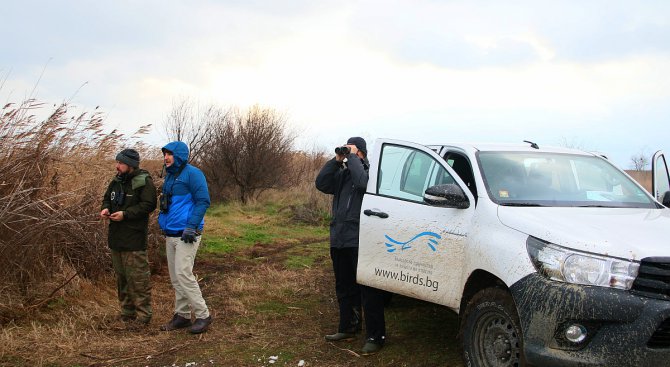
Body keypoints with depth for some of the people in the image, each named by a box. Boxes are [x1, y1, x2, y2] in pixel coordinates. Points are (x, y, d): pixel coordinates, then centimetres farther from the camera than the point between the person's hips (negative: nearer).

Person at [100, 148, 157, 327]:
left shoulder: (144, 182, -12)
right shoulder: (116, 181, 12)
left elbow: (148, 205, -18)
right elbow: (107, 198, 23)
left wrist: (125, 214, -21)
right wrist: (105, 208, 0)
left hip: (134, 238, -8)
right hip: (116, 237, 8)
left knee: (138, 277, -6)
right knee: (121, 276, 15)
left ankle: (143, 314, 2)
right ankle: (127, 311, 26)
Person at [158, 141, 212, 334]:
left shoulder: (192, 174, -11)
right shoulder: (169, 176, 15)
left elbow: (203, 201, -16)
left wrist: (191, 226, -21)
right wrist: (163, 221, 17)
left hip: (186, 235, -9)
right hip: (170, 234, 9)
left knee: (183, 274, -12)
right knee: (175, 277, 11)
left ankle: (203, 315, -2)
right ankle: (182, 315, 21)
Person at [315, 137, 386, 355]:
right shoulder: (342, 173, 16)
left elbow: (362, 182, -23)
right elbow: (321, 184, 4)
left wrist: (352, 158, -12)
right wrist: (337, 161, -2)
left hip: (360, 241, -7)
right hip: (339, 239, 7)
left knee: (368, 290, -4)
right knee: (344, 288, 16)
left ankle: (375, 336, 0)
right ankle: (348, 328, 28)